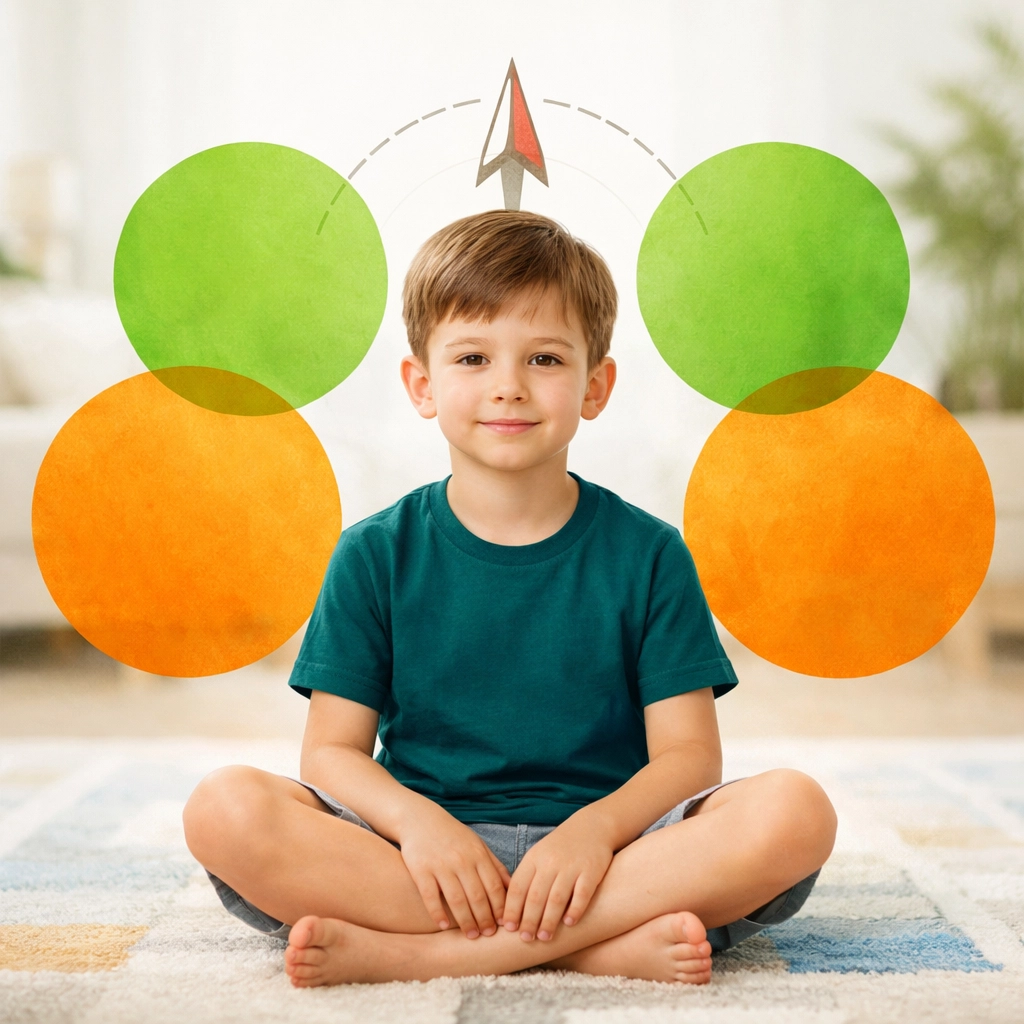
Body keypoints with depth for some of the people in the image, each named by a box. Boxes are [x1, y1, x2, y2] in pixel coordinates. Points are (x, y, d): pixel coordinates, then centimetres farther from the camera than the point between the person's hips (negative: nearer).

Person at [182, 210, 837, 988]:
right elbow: (331, 750, 1)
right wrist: (415, 820, -20)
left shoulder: (647, 553, 4)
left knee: (795, 812, -27)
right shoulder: (376, 555, 5)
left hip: (605, 849, 1)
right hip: (423, 849, 0)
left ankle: (403, 952, -27)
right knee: (225, 809, -26)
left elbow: (688, 751, -2)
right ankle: (601, 945, -28)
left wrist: (595, 827, -22)